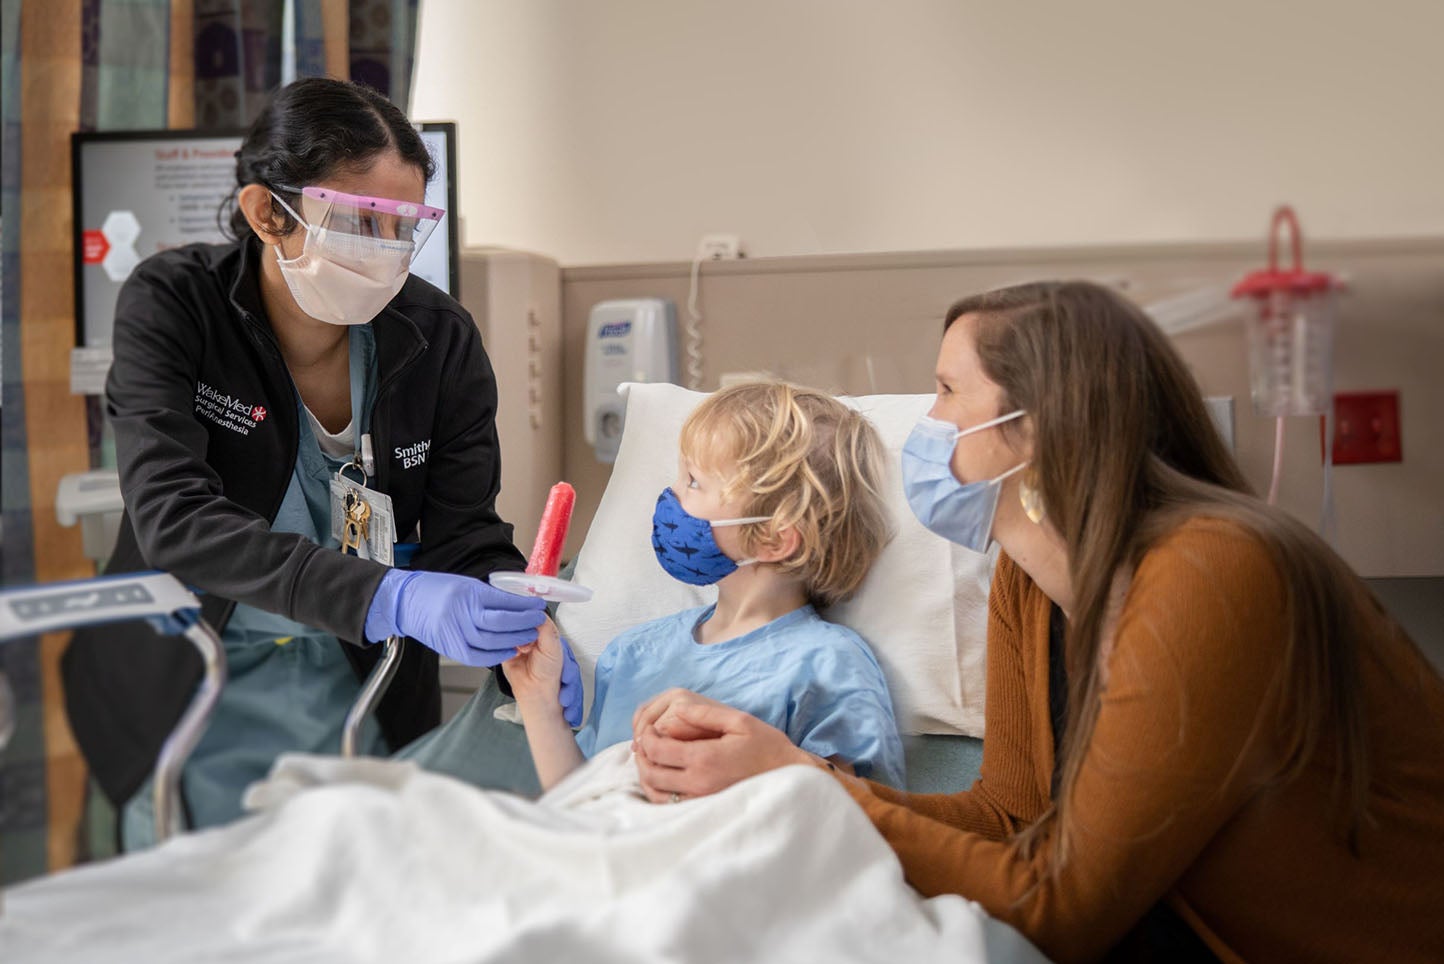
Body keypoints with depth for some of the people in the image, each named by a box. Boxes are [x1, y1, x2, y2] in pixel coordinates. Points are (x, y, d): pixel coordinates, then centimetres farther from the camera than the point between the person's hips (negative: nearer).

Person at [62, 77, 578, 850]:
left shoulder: (441, 340, -11)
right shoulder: (172, 305, -17)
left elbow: (468, 537, -10)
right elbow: (175, 517, -30)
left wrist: (525, 643, -32)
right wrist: (388, 597, -42)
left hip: (360, 686, 2)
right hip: (188, 692, -2)